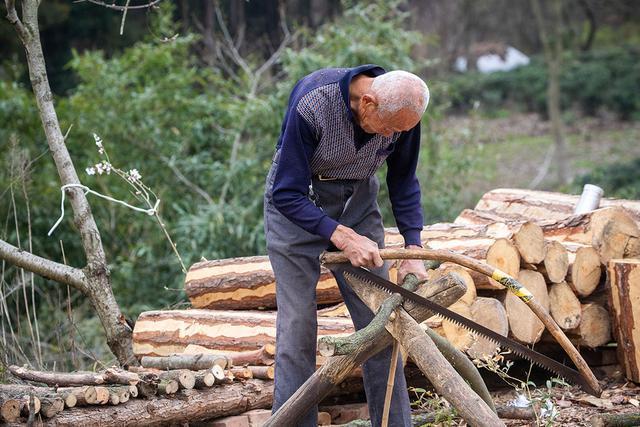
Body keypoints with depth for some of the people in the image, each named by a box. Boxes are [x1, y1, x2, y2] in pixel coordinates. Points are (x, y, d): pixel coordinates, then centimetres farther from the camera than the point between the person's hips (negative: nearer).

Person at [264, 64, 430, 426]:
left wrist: (414, 249, -9)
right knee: (298, 325, -9)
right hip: (296, 203, -4)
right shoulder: (311, 104, -32)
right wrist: (343, 237, -34)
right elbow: (286, 194, -27)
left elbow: (403, 182, -1)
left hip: (358, 200, 4)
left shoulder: (402, 111, -17)